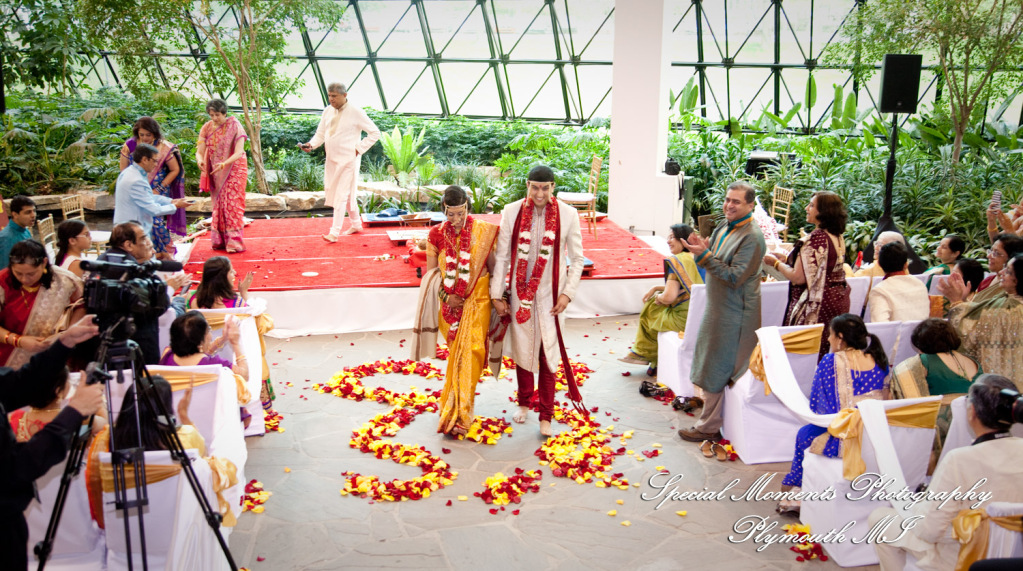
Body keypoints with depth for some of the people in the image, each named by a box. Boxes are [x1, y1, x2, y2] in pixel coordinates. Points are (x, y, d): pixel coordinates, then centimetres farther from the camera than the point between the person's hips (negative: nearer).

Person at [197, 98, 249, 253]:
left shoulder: (234, 126, -11)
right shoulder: (207, 128, 2)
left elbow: (239, 152, -20)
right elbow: (199, 151, -2)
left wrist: (224, 163, -36)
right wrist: (200, 160, -26)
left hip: (233, 171, -5)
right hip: (215, 173, 5)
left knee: (231, 204, -9)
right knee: (218, 205, 7)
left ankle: (234, 242, -9)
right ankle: (219, 241, 14)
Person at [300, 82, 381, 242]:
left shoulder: (356, 113, -9)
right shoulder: (327, 111, 8)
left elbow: (375, 133, -5)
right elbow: (320, 134, 13)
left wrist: (359, 149, -11)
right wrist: (311, 145, -7)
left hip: (349, 160, -6)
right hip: (332, 160, 6)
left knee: (341, 196, -9)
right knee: (347, 194, 17)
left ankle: (334, 233, -9)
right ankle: (356, 224, 32)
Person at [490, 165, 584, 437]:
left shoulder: (568, 214, -5)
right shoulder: (512, 212, -3)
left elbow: (577, 258, 1)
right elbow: (501, 256, 1)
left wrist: (567, 293, -6)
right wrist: (497, 295, 0)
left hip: (550, 295, -1)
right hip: (520, 293, 1)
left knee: (548, 355, 1)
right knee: (522, 349, 12)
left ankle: (546, 416, 14)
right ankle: (524, 402, 34)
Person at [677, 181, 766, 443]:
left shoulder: (752, 238, -19)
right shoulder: (722, 228, 8)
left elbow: (734, 277, -24)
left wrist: (705, 256, -26)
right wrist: (702, 250, -5)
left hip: (734, 315, -9)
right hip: (718, 307, 9)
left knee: (716, 370, 1)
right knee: (713, 367, 18)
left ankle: (708, 427, 12)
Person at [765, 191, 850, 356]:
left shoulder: (816, 238, -19)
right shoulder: (838, 237, 8)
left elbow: (798, 277, -20)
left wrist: (776, 263, -4)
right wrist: (786, 259, 16)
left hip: (818, 305, -9)